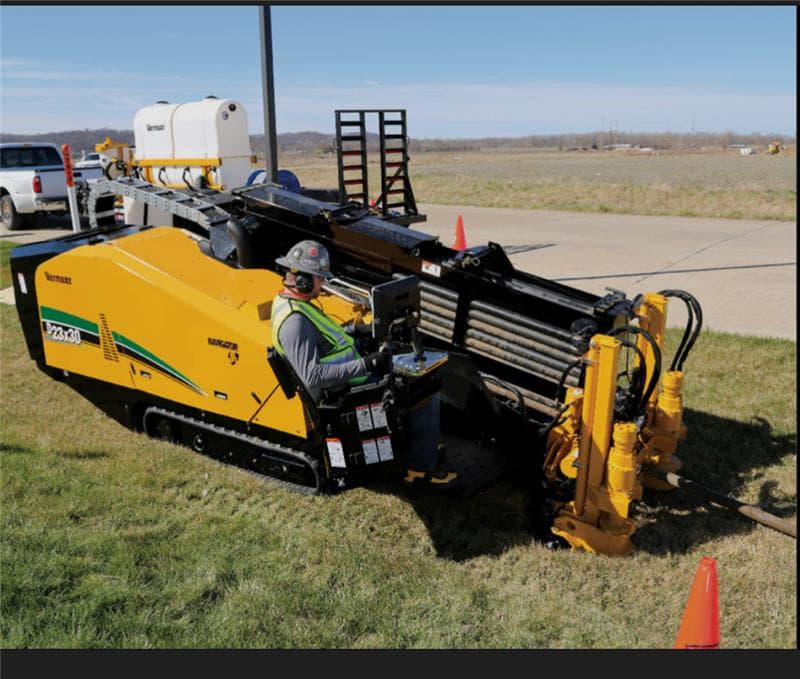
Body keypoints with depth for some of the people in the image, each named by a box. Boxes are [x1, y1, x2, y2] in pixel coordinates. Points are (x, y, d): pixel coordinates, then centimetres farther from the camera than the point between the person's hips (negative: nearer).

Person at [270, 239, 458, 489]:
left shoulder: (288, 302, 7)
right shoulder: (294, 322, -26)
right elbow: (312, 376, -31)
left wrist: (349, 332, 13)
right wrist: (365, 364, -29)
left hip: (354, 377, 11)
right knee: (426, 396, -9)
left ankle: (425, 445, 26)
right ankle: (420, 468, 3)